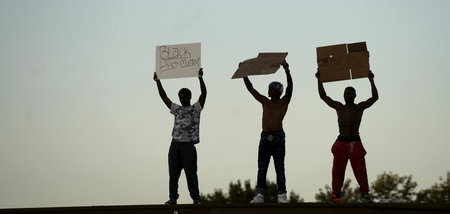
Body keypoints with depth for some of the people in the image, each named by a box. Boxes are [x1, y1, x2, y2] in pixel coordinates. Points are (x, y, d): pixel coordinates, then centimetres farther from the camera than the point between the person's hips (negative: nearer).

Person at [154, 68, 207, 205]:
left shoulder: (196, 109, 7)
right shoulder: (176, 109, 19)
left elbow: (204, 93, -5)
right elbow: (164, 97, 17)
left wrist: (200, 78, -15)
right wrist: (158, 81, 10)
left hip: (188, 145, -4)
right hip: (175, 144, 5)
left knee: (191, 172, -6)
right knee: (173, 173, 2)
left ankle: (196, 198, -1)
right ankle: (173, 198, 6)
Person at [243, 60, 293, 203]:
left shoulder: (284, 102, 6)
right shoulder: (264, 101, 18)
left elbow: (290, 87, -9)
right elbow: (250, 88, 19)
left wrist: (287, 71, -22)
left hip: (278, 137, -4)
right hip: (265, 137, 5)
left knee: (279, 168, -3)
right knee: (261, 168, -1)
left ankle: (281, 194, -2)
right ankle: (260, 194, -3)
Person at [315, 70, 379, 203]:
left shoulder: (360, 107, 4)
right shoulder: (339, 107, 12)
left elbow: (375, 97, -8)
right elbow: (323, 96, 12)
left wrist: (371, 80, -13)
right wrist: (319, 79, 7)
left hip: (355, 143, -3)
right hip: (340, 142, 3)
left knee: (360, 170, -8)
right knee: (337, 171, 1)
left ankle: (365, 194, -5)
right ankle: (336, 195, 4)